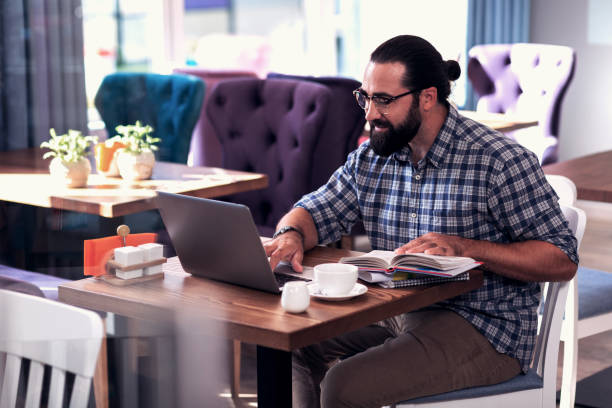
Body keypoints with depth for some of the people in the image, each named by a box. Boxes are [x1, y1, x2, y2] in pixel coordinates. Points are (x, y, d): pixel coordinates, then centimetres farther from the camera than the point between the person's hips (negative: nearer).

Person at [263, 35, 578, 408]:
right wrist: (291, 235, -14)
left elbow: (563, 261, -14)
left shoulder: (500, 161, -13)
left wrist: (463, 247, -26)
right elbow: (316, 213, 12)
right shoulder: (370, 158, 7)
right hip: (396, 317, 7)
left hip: (485, 332, -7)